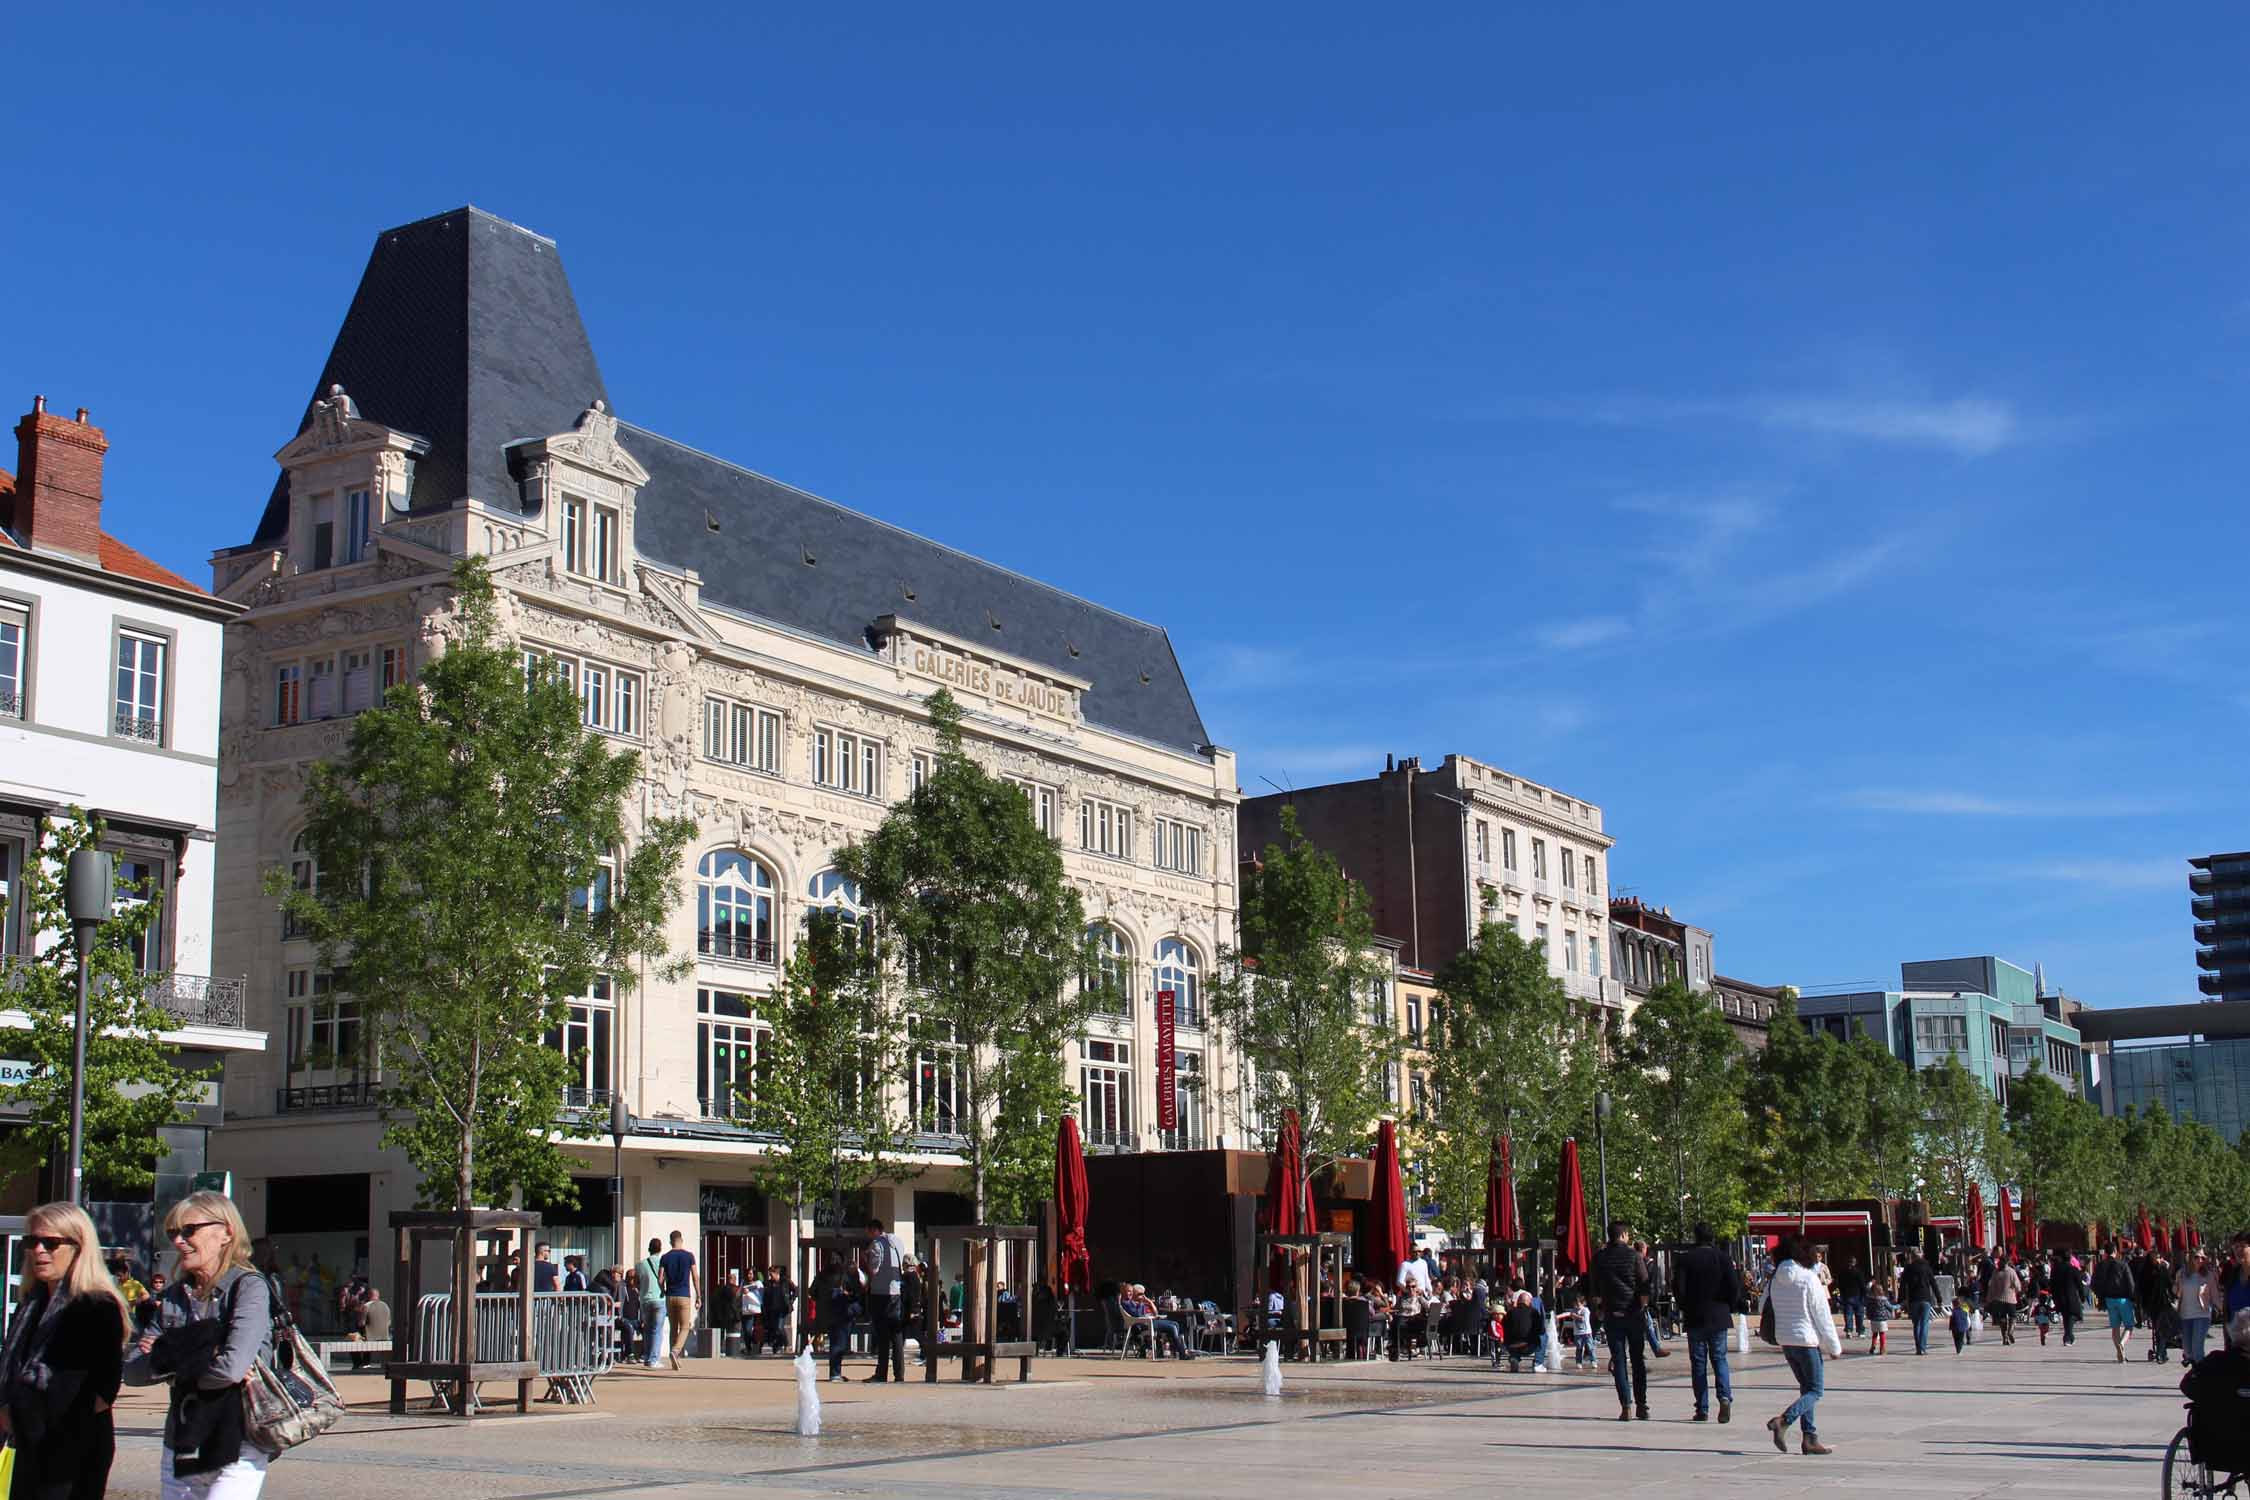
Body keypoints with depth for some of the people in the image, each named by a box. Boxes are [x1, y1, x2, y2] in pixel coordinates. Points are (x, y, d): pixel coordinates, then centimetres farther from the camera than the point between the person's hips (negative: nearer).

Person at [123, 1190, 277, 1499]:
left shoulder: (249, 1287, -7)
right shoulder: (174, 1296, 11)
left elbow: (233, 1368, -20)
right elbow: (132, 1371, 5)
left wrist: (170, 1361, -2)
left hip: (235, 1451, -6)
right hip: (180, 1448, 6)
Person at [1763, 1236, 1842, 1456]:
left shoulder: (1775, 1280, 3)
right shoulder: (1809, 1279, -13)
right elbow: (1823, 1316, -9)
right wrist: (1834, 1347, -2)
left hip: (1784, 1339, 7)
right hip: (1806, 1340, -7)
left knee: (1806, 1387, 16)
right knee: (1816, 1390, -1)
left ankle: (1810, 1437, 11)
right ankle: (1783, 1421, -22)